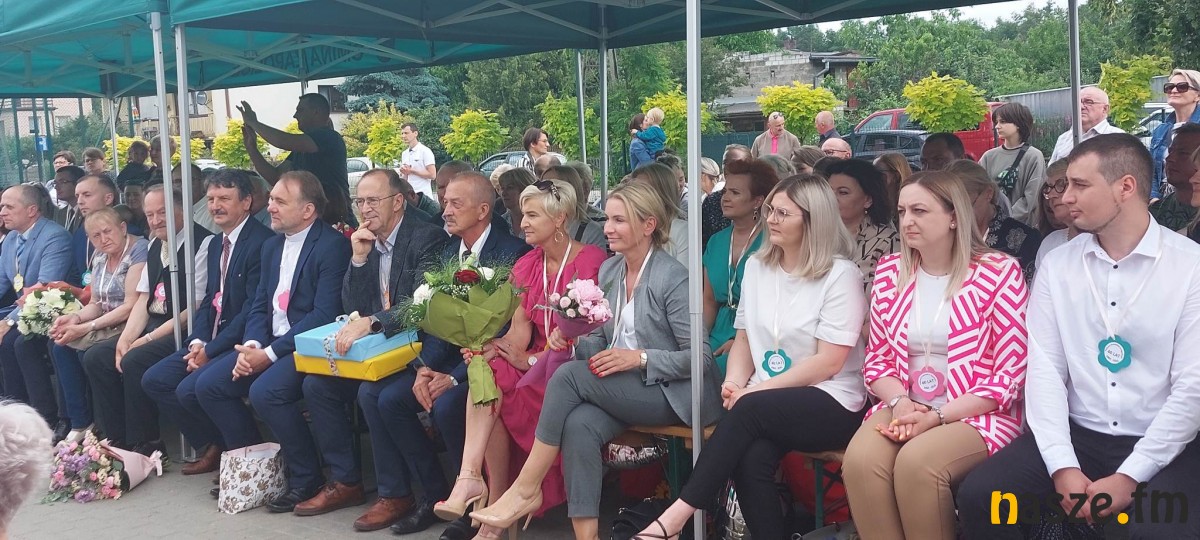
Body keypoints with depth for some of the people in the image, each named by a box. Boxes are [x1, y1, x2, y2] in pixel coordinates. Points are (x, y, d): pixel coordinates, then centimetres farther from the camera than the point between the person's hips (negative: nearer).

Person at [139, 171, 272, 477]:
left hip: (239, 345, -9)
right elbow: (209, 300, 15)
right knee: (153, 379, 3)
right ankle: (209, 446, 11)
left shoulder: (261, 242, -15)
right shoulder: (215, 245, 15)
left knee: (189, 389, -23)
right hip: (211, 342, 10)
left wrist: (211, 350, -17)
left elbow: (253, 309, -20)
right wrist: (198, 342, -3)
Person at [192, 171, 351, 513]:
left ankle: (307, 478, -11)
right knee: (209, 385, -4)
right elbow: (260, 306, 14)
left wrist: (270, 353, -21)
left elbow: (324, 315, -20)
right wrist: (252, 345, -7)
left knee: (265, 391, -30)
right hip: (268, 344, 9)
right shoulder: (272, 246, 14)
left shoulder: (332, 246, -13)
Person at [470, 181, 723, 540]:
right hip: (620, 388, 6)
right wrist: (575, 340, -8)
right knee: (579, 425, -28)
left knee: (569, 375, -24)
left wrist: (639, 358, -21)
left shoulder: (673, 278, -11)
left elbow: (700, 357, -12)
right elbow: (602, 339, 14)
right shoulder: (607, 271, 11)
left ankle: (526, 491, -14)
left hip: (669, 391, -6)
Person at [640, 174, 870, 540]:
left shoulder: (841, 275, -7)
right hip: (766, 407, 4)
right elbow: (744, 337, 16)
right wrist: (734, 382, -5)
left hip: (830, 404, -4)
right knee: (750, 459, -29)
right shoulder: (757, 266, 12)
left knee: (750, 410, -32)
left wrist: (757, 390, -16)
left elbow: (829, 361, -13)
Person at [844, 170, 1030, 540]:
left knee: (916, 463, -33)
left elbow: (1011, 374, -8)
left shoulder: (998, 273, -6)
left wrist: (938, 416, -17)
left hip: (978, 413, -4)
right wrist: (900, 403, -9)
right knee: (860, 459, -27)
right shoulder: (889, 272, 9)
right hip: (904, 407, 4)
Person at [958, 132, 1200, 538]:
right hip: (1079, 436, 3)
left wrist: (1128, 477, -16)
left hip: (1164, 446, -3)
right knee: (978, 495, -16)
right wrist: (1063, 467, -13)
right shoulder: (1057, 266, 6)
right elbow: (1045, 369, -1)